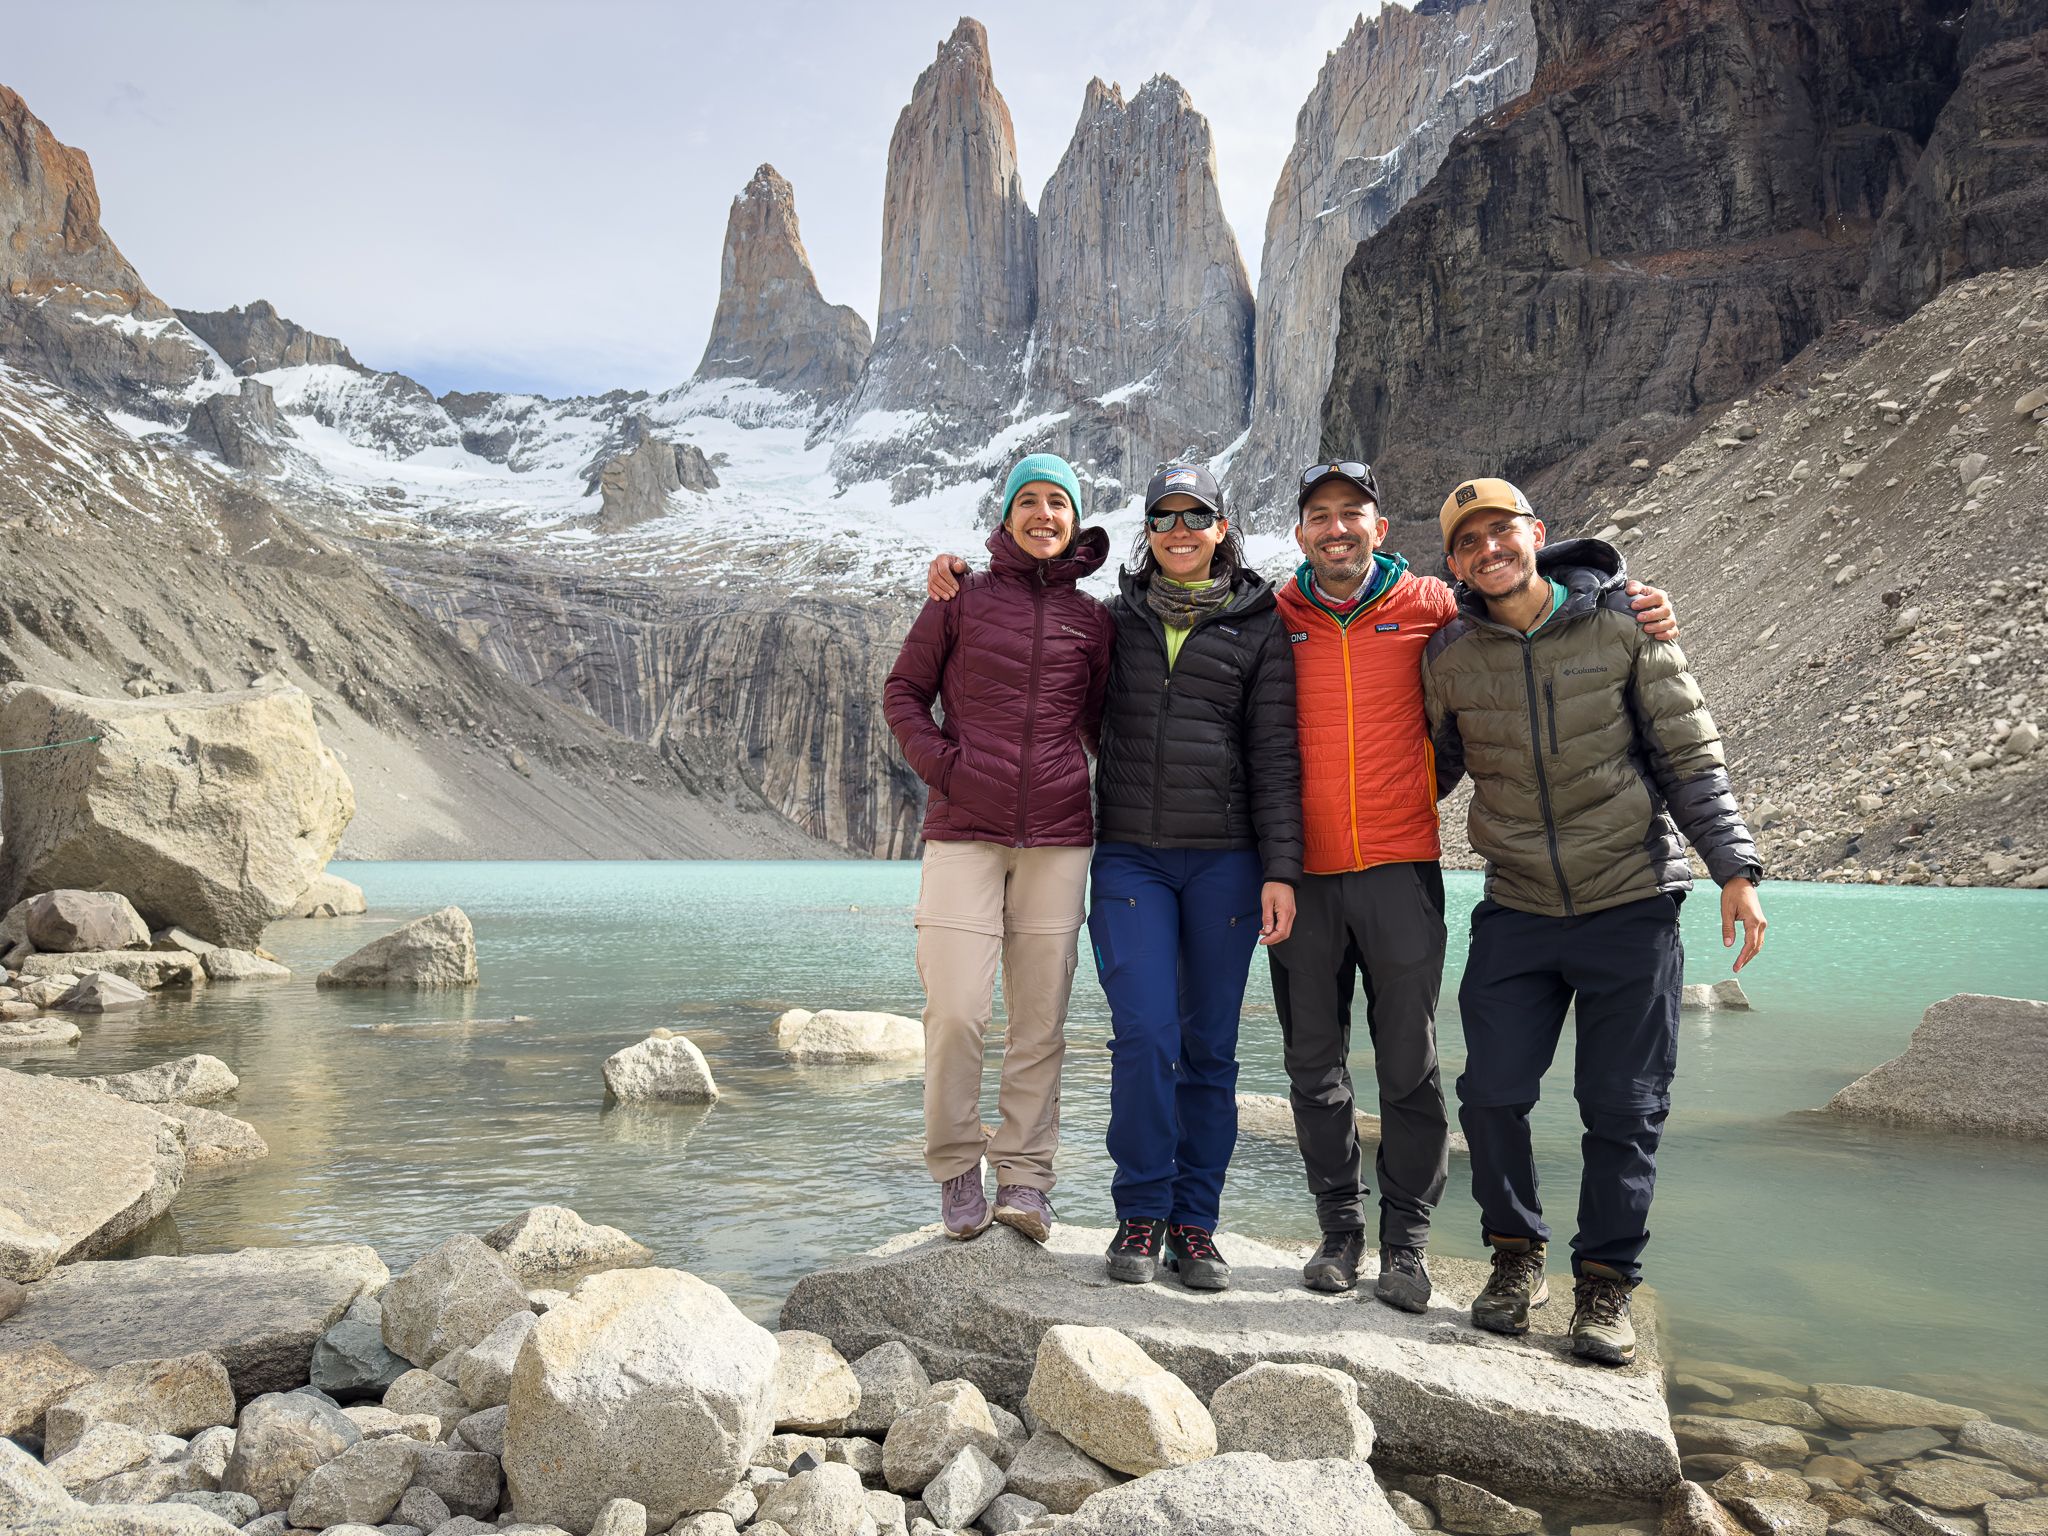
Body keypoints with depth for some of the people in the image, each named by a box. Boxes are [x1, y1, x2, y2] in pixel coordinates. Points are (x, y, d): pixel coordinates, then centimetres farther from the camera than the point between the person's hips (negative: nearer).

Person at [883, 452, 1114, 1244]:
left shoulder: (1092, 618, 12)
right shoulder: (964, 598, 7)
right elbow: (903, 691, 9)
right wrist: (940, 763, -4)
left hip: (1058, 835, 2)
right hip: (964, 830, -2)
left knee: (1041, 1017, 3)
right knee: (956, 1010, -7)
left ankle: (1025, 1175, 13)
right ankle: (956, 1168, 11)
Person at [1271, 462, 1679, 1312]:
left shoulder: (1429, 606, 3)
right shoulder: (1275, 620, 5)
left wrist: (1633, 611, -1)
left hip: (1400, 867, -1)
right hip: (1301, 874, 1)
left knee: (1408, 1064, 3)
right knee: (1314, 1064, 8)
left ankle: (1406, 1239, 17)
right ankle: (1339, 1230, 22)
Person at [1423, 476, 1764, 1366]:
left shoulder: (1621, 623, -4)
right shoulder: (1449, 657, 1)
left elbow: (1690, 753, 0)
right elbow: (1428, 771, 13)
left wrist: (1733, 867, -6)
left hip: (1631, 903, -1)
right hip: (1516, 911, 2)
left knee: (1624, 1107, 2)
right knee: (1491, 1095, -1)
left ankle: (1605, 1285, 20)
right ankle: (1516, 1257, 22)